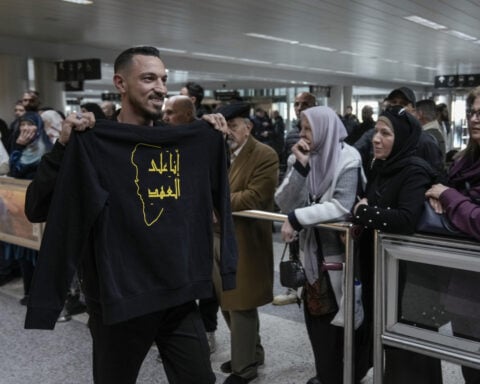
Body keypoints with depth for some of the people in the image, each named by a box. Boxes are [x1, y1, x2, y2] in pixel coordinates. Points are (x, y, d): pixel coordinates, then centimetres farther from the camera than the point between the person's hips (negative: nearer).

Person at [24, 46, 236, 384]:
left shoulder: (188, 140, 6)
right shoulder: (93, 143, -10)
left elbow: (215, 194, 18)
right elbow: (36, 210, -14)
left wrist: (216, 140, 6)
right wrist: (63, 145, -25)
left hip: (180, 295, 4)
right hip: (119, 299, -4)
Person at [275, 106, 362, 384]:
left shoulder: (348, 159, -13)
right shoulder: (307, 158, 2)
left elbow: (341, 207, -24)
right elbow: (284, 203, -6)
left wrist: (296, 218, -24)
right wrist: (300, 167, -17)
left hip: (339, 250, -5)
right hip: (313, 249, 6)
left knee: (339, 318, 6)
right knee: (316, 316, 14)